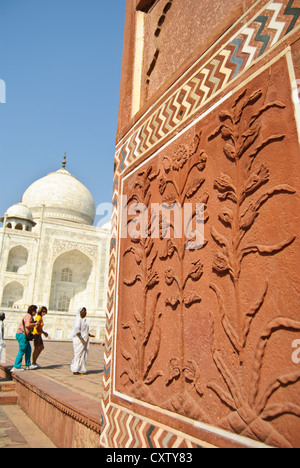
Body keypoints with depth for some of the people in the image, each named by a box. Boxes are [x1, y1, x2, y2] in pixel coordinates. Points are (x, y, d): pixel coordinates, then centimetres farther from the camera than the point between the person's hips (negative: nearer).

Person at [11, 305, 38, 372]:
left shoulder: (30, 316, 18)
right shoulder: (29, 316, -12)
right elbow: (27, 325, -27)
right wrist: (35, 324, -15)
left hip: (24, 335, 11)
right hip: (22, 334, -11)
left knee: (28, 349, 14)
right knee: (22, 351, -7)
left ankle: (28, 365, 19)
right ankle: (15, 367, -4)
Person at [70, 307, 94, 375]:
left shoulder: (83, 319, 15)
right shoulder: (78, 319, -14)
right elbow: (77, 330, -22)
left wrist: (89, 335, 16)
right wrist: (81, 339, -27)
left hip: (84, 339, 9)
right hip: (79, 339, -9)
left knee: (83, 355, 10)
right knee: (78, 354, -4)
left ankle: (79, 369, 17)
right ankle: (75, 370, 4)